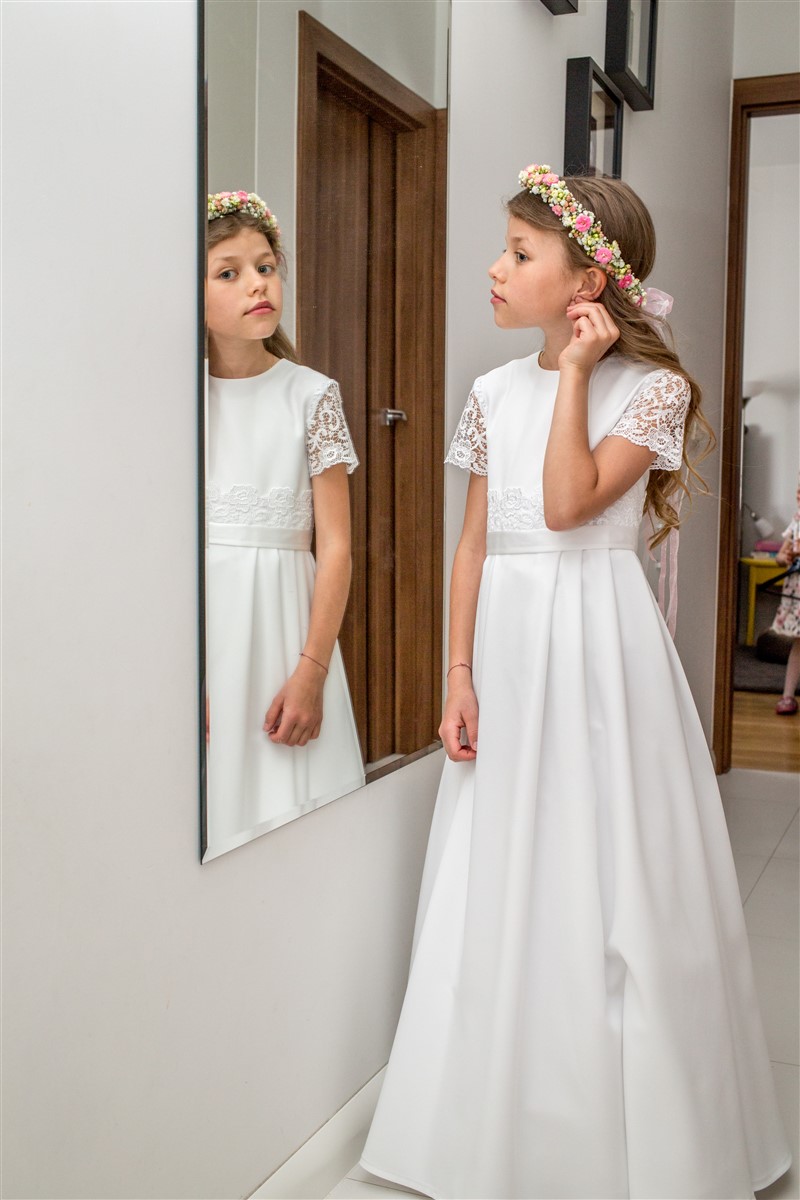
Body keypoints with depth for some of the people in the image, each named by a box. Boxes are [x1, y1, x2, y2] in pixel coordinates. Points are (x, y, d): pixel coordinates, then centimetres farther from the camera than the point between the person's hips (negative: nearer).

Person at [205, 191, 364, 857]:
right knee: (199, 807, 5)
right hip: (194, 623, 1)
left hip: (280, 623, 0)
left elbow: (336, 544, -2)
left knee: (285, 809, 1)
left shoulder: (311, 395, 1)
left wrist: (311, 671, -9)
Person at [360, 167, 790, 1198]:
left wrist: (576, 372, -12)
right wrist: (459, 673, 2)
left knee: (610, 876, 2)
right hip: (506, 644, 5)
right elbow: (475, 542, 8)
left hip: (599, 640, -4)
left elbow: (569, 502, -18)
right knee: (504, 884, 10)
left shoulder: (650, 387, -5)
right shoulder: (495, 393, 9)